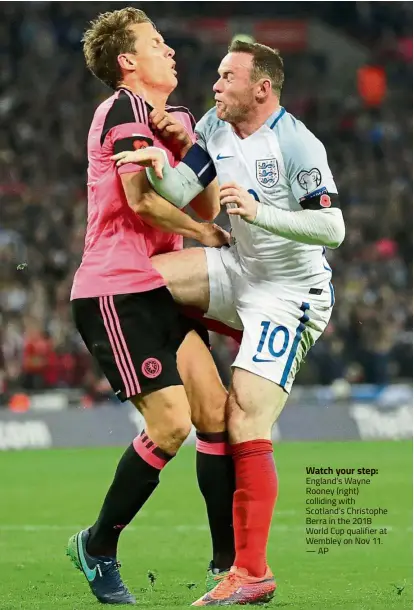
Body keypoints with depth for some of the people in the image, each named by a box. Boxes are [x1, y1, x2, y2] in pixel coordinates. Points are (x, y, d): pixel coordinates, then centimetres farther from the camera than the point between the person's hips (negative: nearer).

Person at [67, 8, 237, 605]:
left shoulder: (172, 117, 19)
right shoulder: (124, 109, -9)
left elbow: (205, 207, 14)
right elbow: (140, 200, -18)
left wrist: (189, 144, -2)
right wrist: (207, 233, -7)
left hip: (159, 291, 9)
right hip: (116, 293, -9)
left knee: (216, 412, -1)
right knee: (172, 423, -14)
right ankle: (97, 548, 3)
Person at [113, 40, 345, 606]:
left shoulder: (296, 144, -21)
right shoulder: (215, 127, 2)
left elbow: (333, 228, -26)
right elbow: (182, 194, -5)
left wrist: (259, 212, -36)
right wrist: (159, 169, -26)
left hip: (289, 293, -8)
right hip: (241, 269, 8)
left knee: (246, 427, -14)